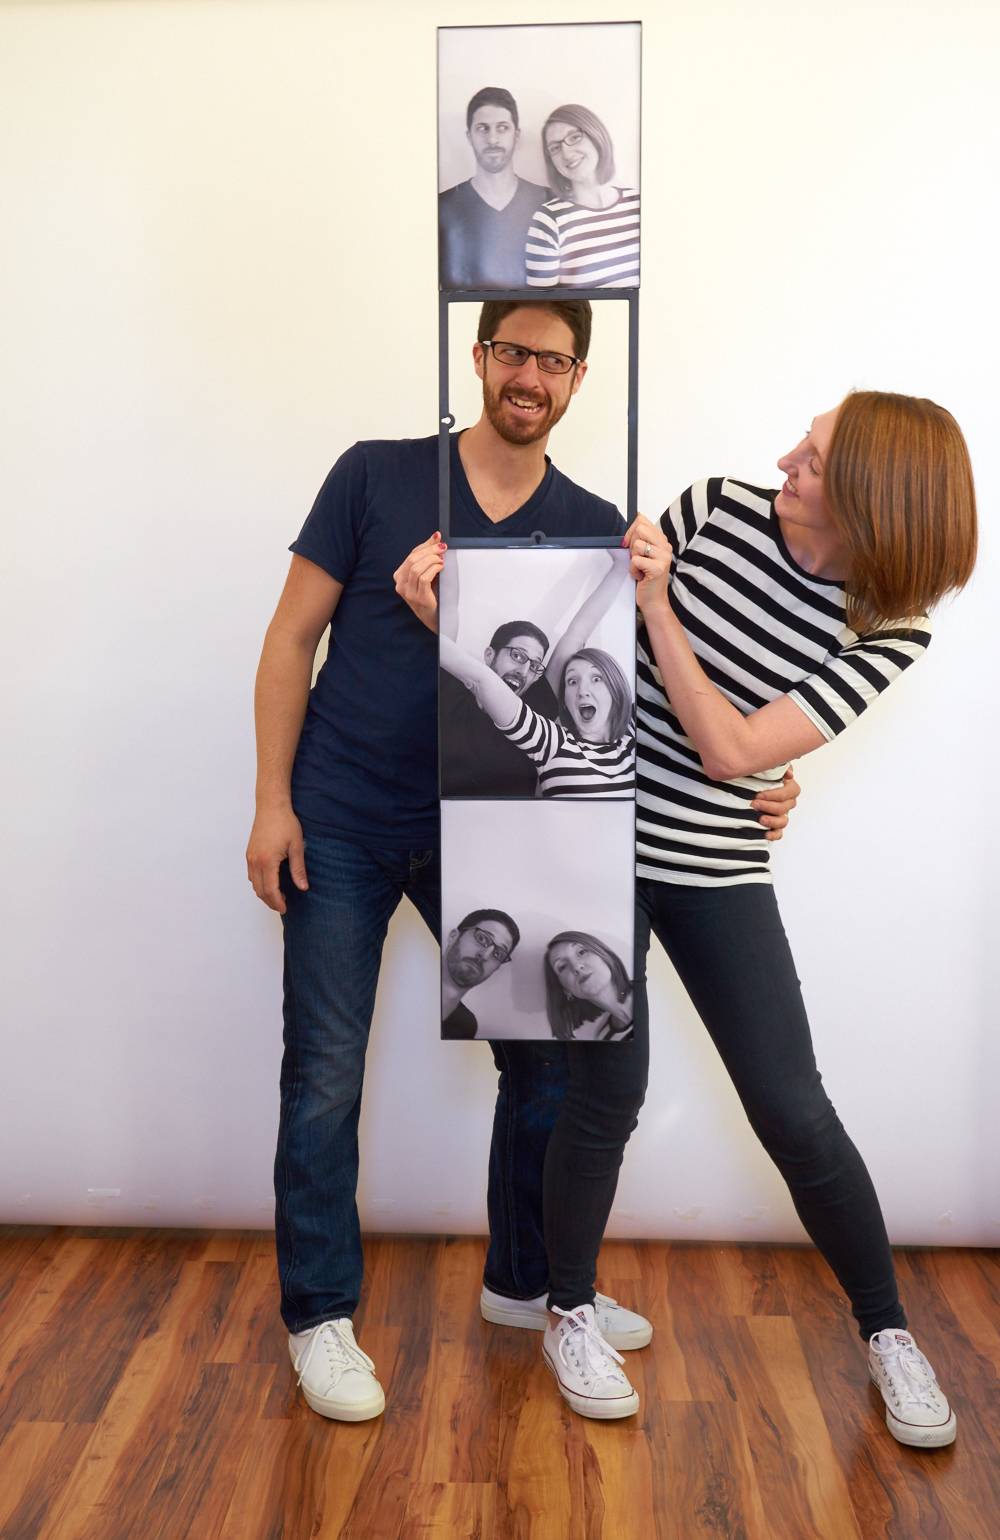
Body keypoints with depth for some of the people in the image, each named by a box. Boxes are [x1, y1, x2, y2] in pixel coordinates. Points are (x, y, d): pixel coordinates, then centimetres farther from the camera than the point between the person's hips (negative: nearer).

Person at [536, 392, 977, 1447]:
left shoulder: (889, 633, -11)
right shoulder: (717, 508, -6)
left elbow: (733, 750, -18)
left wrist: (658, 605, -22)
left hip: (715, 866, 0)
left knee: (793, 1111, 0)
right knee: (610, 1087, -3)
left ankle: (887, 1331, 26)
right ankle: (570, 1315, 24)